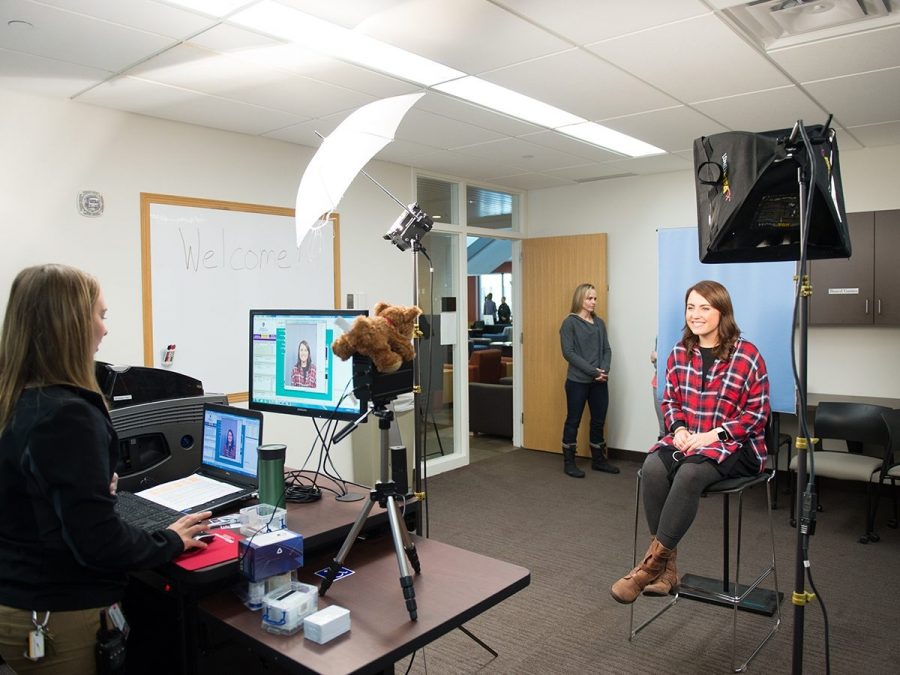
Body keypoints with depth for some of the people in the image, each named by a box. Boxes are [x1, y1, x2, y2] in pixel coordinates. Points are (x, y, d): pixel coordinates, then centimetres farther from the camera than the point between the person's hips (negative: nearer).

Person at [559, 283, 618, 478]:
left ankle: (598, 460, 25)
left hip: (599, 382, 5)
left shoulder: (599, 323, 10)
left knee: (599, 421, 12)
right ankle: (569, 462, 13)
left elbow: (607, 349, 9)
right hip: (577, 381, -5)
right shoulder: (570, 323, -6)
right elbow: (568, 352, -12)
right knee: (573, 421, 4)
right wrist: (592, 371, -17)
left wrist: (604, 370, -10)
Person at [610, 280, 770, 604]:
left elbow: (757, 411, -6)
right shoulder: (679, 353, 7)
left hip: (735, 445, -4)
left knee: (689, 473, -35)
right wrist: (679, 428, -7)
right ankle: (667, 565, -19)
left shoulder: (747, 355, -7)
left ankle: (652, 562, -23)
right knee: (652, 467, -29)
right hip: (686, 440, 4)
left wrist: (714, 435, -17)